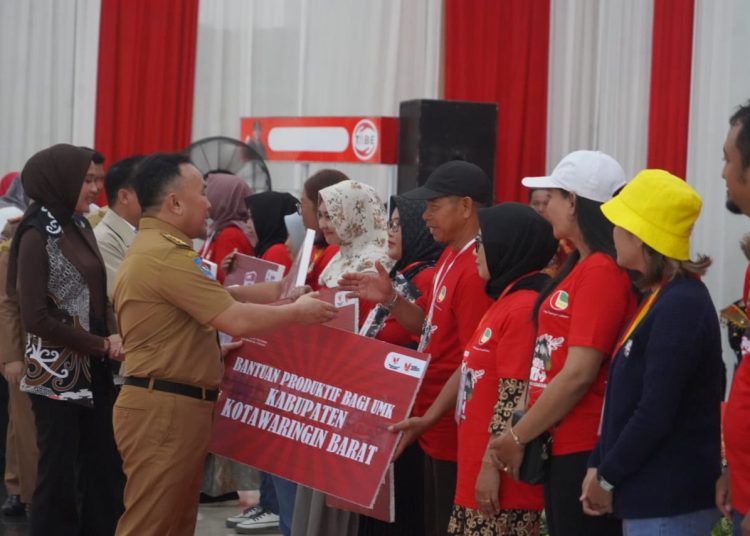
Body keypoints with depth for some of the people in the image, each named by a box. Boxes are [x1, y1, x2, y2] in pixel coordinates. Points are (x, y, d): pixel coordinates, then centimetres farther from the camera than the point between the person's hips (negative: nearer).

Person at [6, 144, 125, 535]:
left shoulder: (79, 226, 9)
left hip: (94, 370, 7)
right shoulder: (37, 235, -11)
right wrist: (101, 344, -11)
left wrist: (110, 342, -4)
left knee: (104, 472, 6)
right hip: (57, 373, -7)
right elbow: (35, 318, -14)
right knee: (59, 475, -1)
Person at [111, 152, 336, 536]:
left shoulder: (152, 249, 18)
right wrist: (298, 312, -7)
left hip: (174, 406, 11)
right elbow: (238, 321, -21)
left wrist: (218, 349, 15)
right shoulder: (166, 255, -18)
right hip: (165, 409, -11)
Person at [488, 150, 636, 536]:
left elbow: (579, 374, -19)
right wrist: (523, 432, 10)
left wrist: (517, 437, -10)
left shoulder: (602, 273, -15)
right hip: (563, 446, 9)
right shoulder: (578, 267, 14)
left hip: (586, 450, -9)